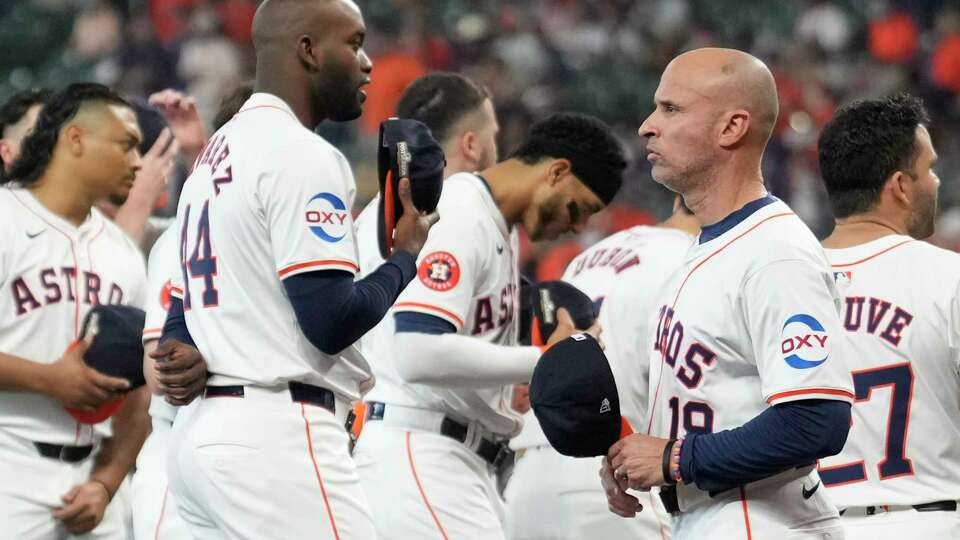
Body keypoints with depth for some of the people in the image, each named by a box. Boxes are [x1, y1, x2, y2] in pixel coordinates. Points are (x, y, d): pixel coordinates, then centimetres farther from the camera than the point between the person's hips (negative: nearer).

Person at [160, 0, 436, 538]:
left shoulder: (214, 156, 20)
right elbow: (331, 319, -15)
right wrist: (405, 256, 0)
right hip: (277, 438, -10)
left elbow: (181, 313, 23)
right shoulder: (303, 155, -10)